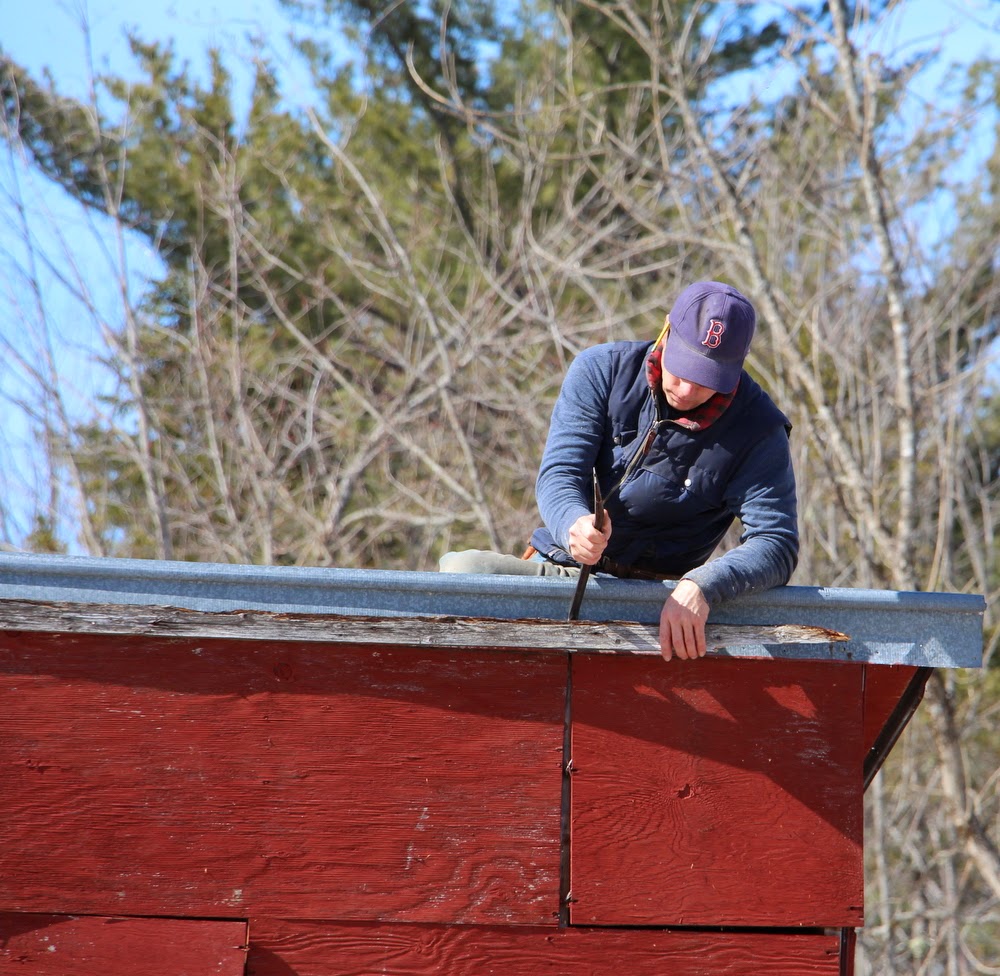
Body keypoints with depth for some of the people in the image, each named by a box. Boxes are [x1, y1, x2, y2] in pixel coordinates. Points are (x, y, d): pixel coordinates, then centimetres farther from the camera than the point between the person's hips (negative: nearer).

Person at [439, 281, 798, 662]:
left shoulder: (758, 430, -7)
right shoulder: (602, 369, -1)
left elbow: (777, 545, -16)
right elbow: (559, 475, -9)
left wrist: (702, 587, -37)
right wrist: (574, 525, -35)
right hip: (555, 568, 3)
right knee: (464, 567, -27)